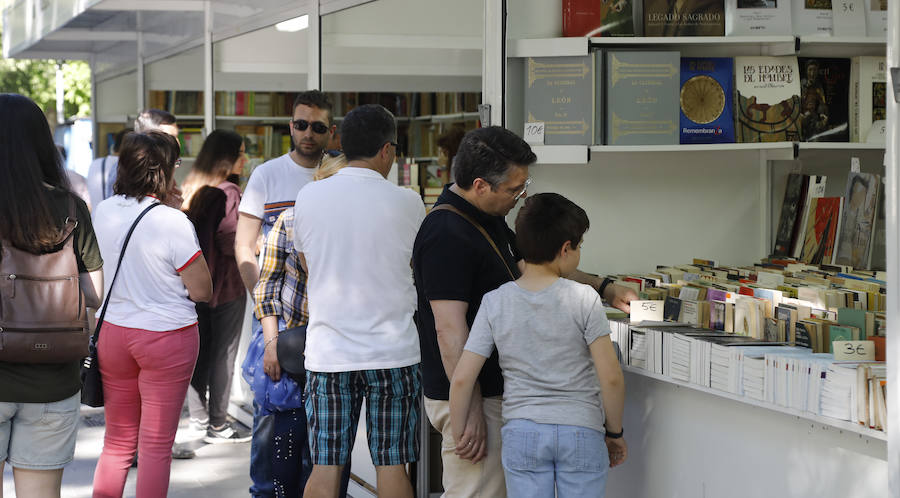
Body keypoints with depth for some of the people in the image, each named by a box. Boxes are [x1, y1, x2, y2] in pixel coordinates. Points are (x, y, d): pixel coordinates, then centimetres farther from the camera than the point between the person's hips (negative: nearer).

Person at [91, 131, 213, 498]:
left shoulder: (102, 213, 0)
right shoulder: (172, 222, -17)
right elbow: (201, 291, -12)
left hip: (112, 331, 5)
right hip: (166, 335, -5)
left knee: (117, 440, 15)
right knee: (156, 446, 3)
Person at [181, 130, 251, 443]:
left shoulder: (190, 189, 7)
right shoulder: (228, 193, -16)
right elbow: (230, 241, -22)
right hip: (225, 284, -7)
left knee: (199, 349, 15)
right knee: (223, 353, 0)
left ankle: (198, 416, 24)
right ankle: (218, 425, 4)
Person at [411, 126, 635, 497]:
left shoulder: (489, 220, 10)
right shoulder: (447, 236, -22)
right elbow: (450, 330, -24)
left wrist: (605, 289, 19)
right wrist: (469, 411, -24)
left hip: (494, 392, 10)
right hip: (469, 397, -10)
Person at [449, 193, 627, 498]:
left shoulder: (494, 303, -2)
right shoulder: (584, 300, -8)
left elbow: (462, 378, -4)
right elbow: (611, 378, -10)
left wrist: (459, 434, 8)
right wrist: (614, 432, 4)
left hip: (521, 433, 2)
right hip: (581, 432, -2)